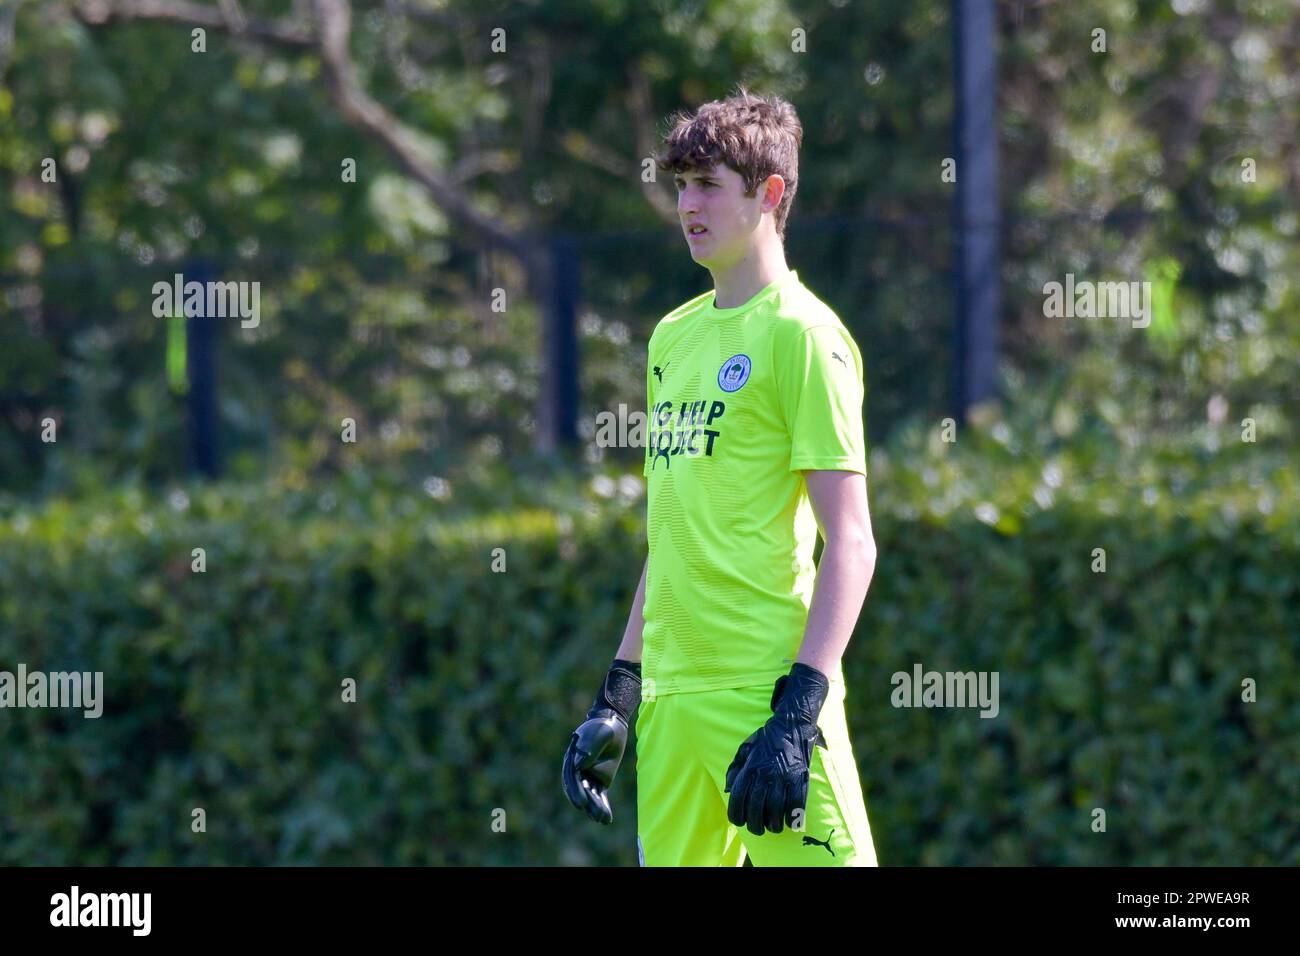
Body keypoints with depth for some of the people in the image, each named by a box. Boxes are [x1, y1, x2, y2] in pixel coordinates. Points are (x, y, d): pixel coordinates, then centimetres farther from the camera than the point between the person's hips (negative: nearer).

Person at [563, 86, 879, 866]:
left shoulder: (799, 334, -7)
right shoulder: (674, 335, 17)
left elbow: (851, 543, -12)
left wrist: (798, 712, -19)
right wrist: (618, 696, 19)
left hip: (767, 686, -7)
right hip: (671, 692, 7)